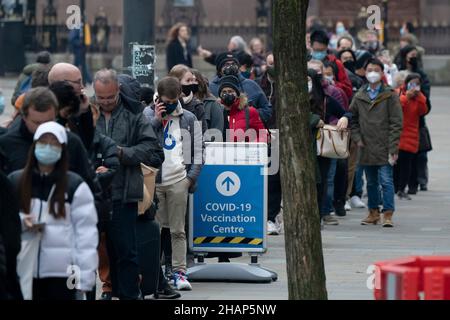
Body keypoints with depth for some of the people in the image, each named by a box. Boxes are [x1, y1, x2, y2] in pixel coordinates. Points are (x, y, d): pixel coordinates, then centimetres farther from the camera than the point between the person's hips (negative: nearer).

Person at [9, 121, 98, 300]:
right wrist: (20, 222, -10)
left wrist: (85, 276, -10)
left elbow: (86, 232, -4)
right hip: (25, 270, 2)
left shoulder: (75, 186, -1)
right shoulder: (15, 182, 6)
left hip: (62, 272, -2)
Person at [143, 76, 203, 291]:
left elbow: (197, 151, 12)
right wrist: (156, 119, -7)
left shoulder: (189, 119, 12)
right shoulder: (148, 114, 9)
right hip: (152, 178, -1)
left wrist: (191, 176, 1)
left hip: (178, 180, 1)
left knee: (178, 230, 1)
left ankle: (179, 272, 2)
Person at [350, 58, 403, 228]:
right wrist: (357, 138, 3)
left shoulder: (390, 96, -3)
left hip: (384, 148, -4)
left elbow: (396, 123, -5)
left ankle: (388, 214, -6)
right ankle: (373, 212, 21)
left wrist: (393, 147, -11)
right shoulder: (360, 96, 8)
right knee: (371, 182, 12)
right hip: (366, 148, 4)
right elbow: (353, 119, 17)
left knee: (386, 180, -8)